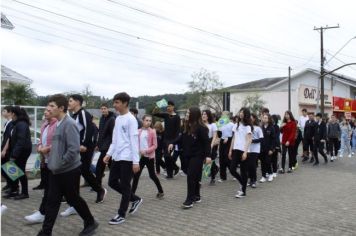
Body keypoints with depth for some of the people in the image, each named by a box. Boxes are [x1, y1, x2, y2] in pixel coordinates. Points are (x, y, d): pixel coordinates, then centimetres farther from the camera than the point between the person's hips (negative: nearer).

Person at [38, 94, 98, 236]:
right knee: (52, 201, 9)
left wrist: (59, 165, -18)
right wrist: (53, 162, 11)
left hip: (69, 171, -8)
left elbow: (74, 149, -26)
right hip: (56, 171, 8)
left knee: (73, 199, 8)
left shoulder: (69, 124, -19)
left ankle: (90, 223, 28)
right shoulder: (58, 124, 8)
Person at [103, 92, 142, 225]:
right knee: (112, 182, 12)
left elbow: (134, 141, -14)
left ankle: (121, 215, 14)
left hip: (127, 158, -9)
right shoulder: (117, 119, 14)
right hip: (116, 157, 9)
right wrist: (109, 154, 11)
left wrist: (135, 161, -16)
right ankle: (135, 199, 27)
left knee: (125, 186, 1)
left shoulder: (131, 119, -11)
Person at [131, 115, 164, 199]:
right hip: (140, 156, 3)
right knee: (136, 175, 1)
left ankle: (161, 191, 25)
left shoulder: (152, 132, -7)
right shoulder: (139, 131, 3)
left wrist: (146, 151, -20)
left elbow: (155, 145, -8)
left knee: (152, 175, 6)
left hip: (149, 156, -3)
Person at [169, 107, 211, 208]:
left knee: (191, 177, -10)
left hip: (197, 155, -7)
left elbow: (206, 142, -17)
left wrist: (208, 155, -21)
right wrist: (173, 143, 7)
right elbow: (182, 137, 18)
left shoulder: (201, 128, -16)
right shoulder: (187, 126, 7)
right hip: (189, 155, 8)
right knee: (194, 177, 15)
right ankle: (197, 196, 27)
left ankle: (190, 200, -4)